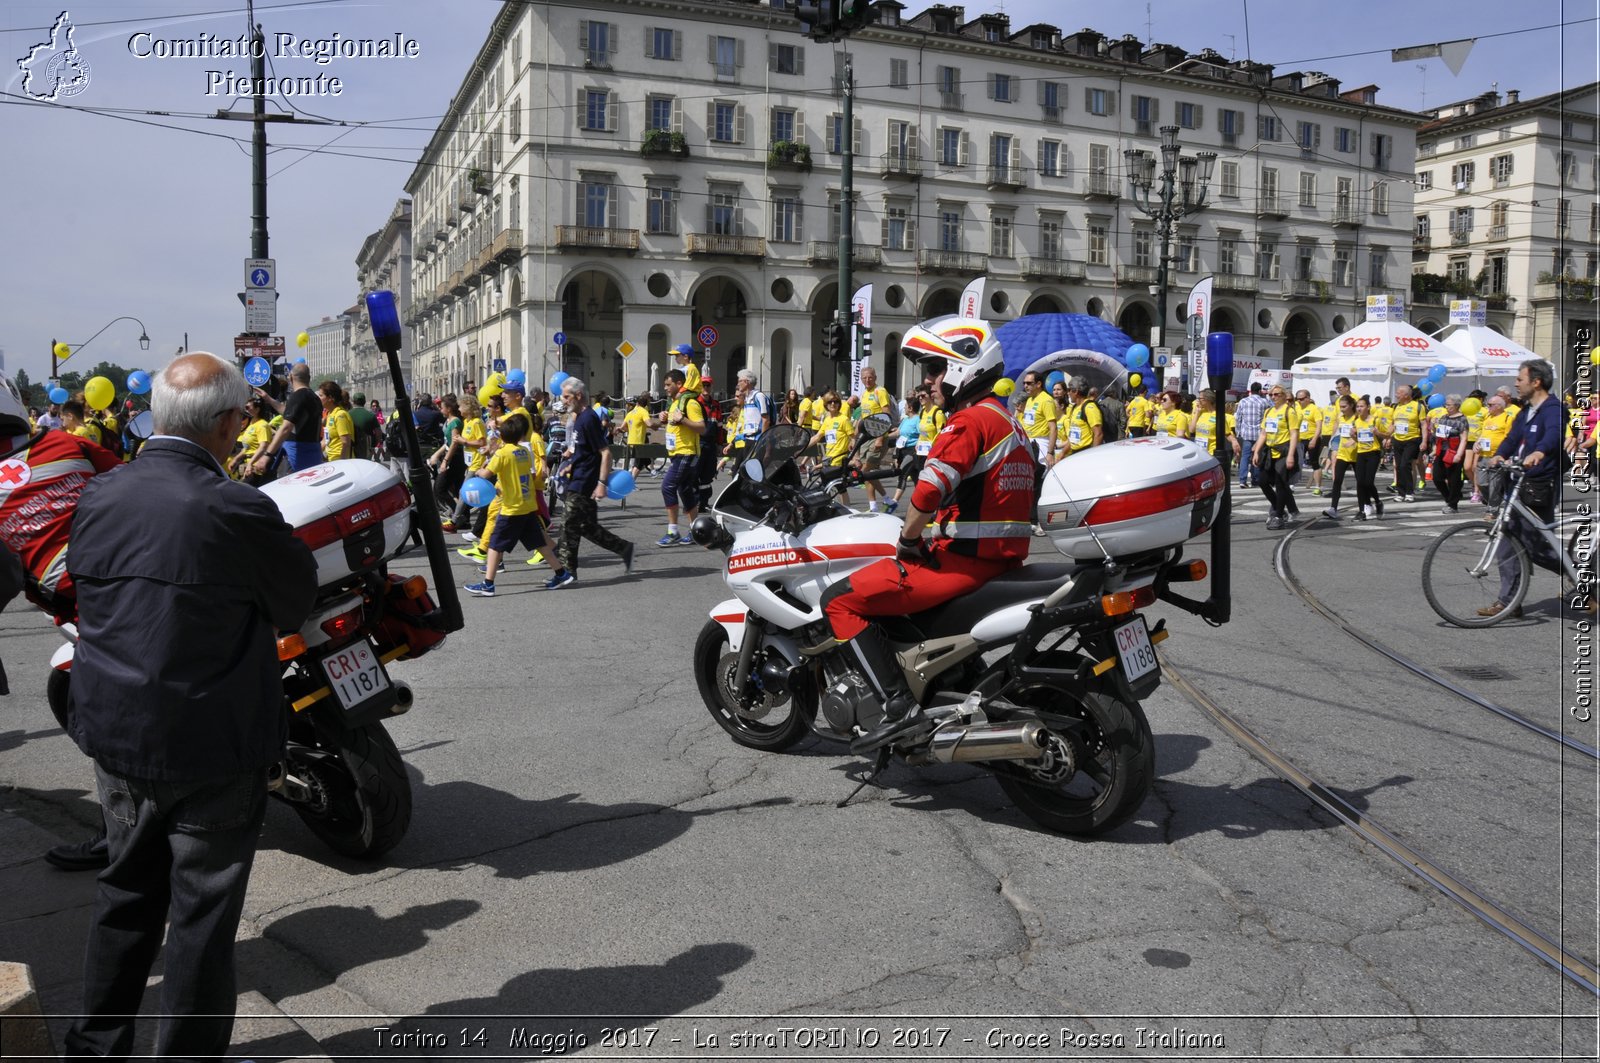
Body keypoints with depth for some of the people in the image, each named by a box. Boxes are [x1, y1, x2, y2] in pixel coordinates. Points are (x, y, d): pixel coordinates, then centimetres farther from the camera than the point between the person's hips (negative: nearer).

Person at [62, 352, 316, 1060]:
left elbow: (85, 590, 8)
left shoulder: (98, 499, -4)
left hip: (114, 737, 7)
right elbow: (296, 604, -9)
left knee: (127, 894, 23)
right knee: (202, 914, 9)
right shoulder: (238, 511, -23)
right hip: (213, 749, -6)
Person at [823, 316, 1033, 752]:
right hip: (1001, 557, 10)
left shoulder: (968, 420, -13)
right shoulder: (1005, 419, 19)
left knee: (841, 600, -8)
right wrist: (921, 539, 17)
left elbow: (929, 490, -25)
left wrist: (908, 540, -8)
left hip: (964, 560, -10)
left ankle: (898, 704, -17)